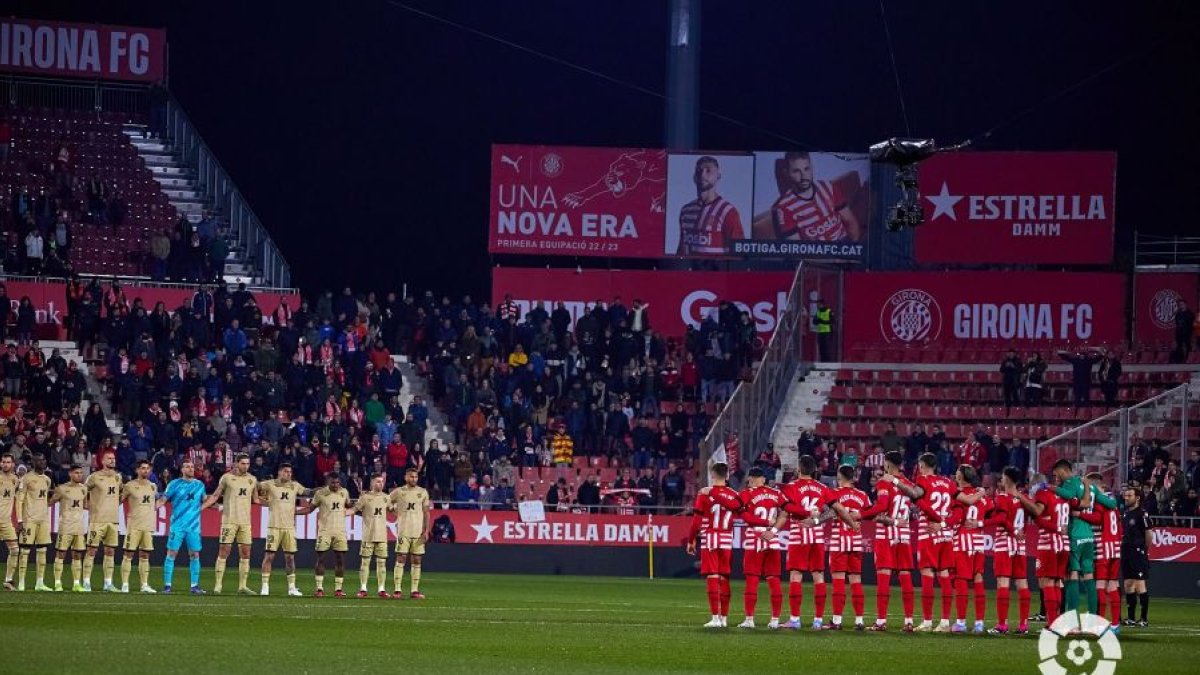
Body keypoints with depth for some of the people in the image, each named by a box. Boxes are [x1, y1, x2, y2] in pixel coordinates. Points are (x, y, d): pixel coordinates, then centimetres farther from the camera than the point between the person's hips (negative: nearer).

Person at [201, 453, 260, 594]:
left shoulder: (252, 480, 10)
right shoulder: (227, 478, -1)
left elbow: (256, 500, 22)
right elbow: (215, 496, 4)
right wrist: (201, 507, -4)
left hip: (245, 521, 4)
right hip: (229, 520, -4)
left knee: (245, 553, 3)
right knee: (224, 551, -5)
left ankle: (242, 586, 10)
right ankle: (218, 585, -3)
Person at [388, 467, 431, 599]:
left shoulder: (422, 492, 8)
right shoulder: (398, 492, 3)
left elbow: (426, 512, 7)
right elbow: (386, 503, 16)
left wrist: (426, 530, -1)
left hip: (419, 532, 2)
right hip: (403, 532, -2)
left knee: (416, 561, 3)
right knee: (400, 560, -5)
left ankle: (414, 590, 6)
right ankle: (397, 590, -5)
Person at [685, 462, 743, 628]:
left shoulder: (704, 494, -5)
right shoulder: (733, 495, 5)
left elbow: (697, 520, -5)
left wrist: (691, 540, 2)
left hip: (710, 539, -3)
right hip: (727, 540, 3)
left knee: (712, 578, -3)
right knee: (724, 578, 10)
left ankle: (715, 617, -9)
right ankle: (723, 617, 13)